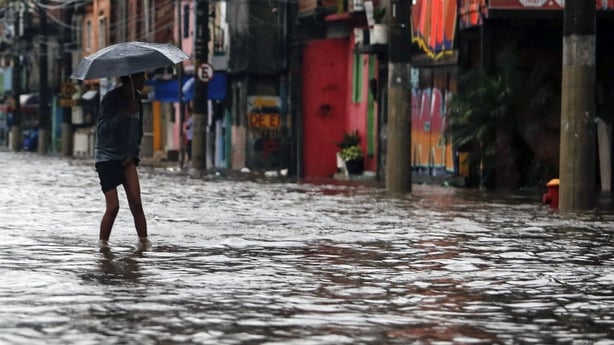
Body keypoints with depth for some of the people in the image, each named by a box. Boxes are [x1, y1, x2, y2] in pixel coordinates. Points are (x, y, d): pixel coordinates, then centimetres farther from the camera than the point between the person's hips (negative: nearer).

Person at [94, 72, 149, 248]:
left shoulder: (136, 98, 7)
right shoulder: (111, 98, -13)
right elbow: (103, 128, -21)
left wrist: (134, 153, 7)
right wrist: (126, 114, -29)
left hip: (126, 158, 5)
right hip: (107, 156, -5)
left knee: (136, 203, -8)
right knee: (113, 206, -8)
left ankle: (144, 241, -7)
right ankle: (102, 244, 6)